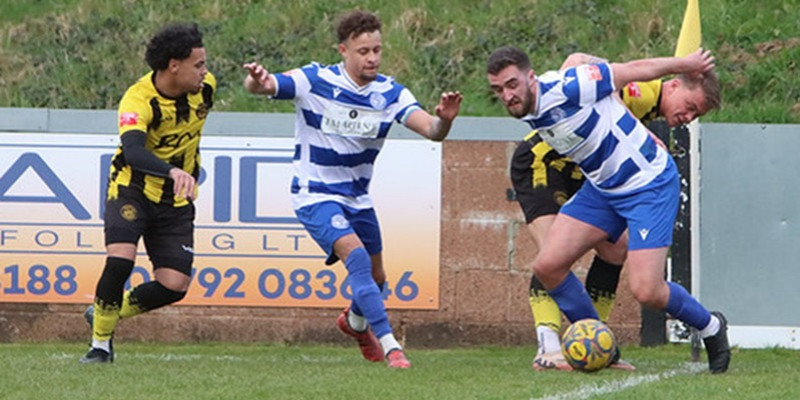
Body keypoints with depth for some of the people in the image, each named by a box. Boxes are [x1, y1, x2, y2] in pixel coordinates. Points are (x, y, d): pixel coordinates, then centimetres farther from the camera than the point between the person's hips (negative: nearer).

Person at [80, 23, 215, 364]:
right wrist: (173, 171, -61)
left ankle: (105, 314, 19)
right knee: (120, 259, -27)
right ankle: (100, 343, -7)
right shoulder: (138, 100, -26)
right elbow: (133, 152, -44)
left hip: (175, 202, 5)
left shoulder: (205, 86, -7)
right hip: (132, 191, -5)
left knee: (174, 286, -7)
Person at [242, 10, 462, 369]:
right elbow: (260, 86, -28)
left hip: (357, 197, 5)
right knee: (357, 257, -26)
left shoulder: (390, 93, -10)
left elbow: (432, 130, -20)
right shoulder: (314, 81, -18)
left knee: (375, 278, 17)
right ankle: (390, 347, -27)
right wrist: (257, 80, -53)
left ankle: (355, 322, 51)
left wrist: (444, 119, -44)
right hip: (315, 195, -5)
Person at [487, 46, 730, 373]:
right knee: (547, 266, -5)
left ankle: (710, 327, 14)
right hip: (602, 188, 8)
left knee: (646, 291, -15)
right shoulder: (529, 115, -1)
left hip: (649, 183, -8)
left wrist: (684, 65, 0)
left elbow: (633, 70, -14)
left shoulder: (565, 88, -26)